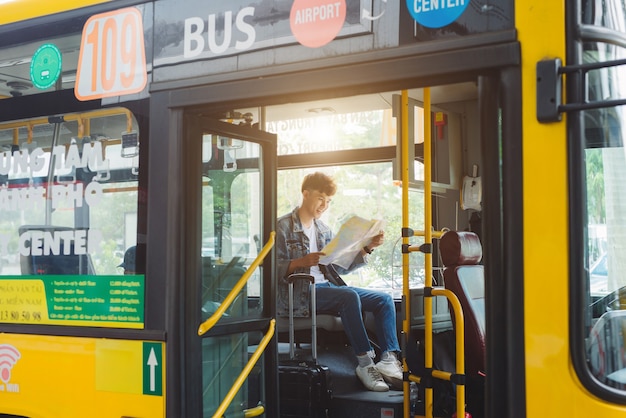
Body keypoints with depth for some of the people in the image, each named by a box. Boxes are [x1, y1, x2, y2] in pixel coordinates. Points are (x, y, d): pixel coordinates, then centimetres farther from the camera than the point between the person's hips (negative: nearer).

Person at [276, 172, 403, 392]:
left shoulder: (324, 230, 20)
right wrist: (302, 262, -26)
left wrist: (367, 248, 8)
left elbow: (341, 266, 17)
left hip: (328, 286, 8)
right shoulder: (284, 226, -2)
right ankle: (365, 364, -31)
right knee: (349, 297, -34)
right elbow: (275, 267, -10)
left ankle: (389, 360, -21)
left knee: (384, 299, -7)